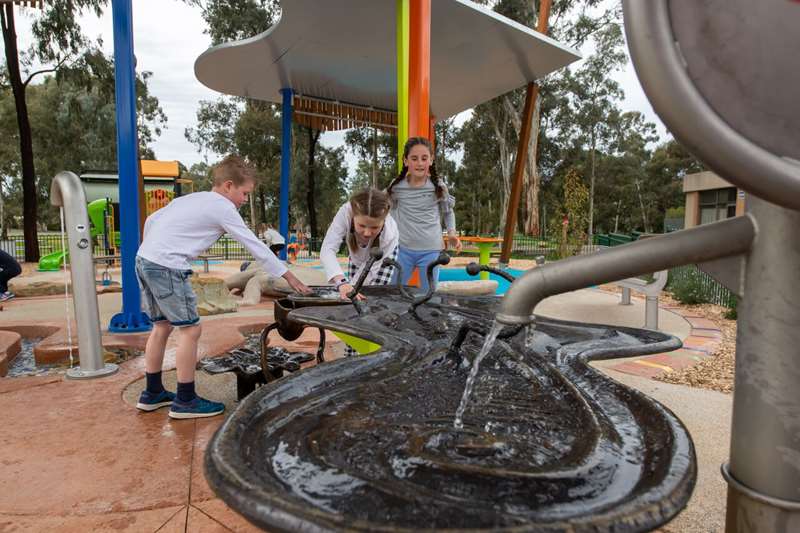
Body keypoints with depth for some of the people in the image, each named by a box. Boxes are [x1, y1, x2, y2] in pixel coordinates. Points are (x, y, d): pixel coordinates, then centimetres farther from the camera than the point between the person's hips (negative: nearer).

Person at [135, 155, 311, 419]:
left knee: (162, 325, 19)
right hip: (167, 267, -9)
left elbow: (151, 220, 22)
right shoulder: (223, 207, -4)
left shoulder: (191, 198, 20)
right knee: (190, 329, -1)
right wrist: (289, 276, 1)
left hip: (143, 259, 9)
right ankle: (185, 401, 7)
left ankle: (152, 393, 30)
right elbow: (255, 245, -4)